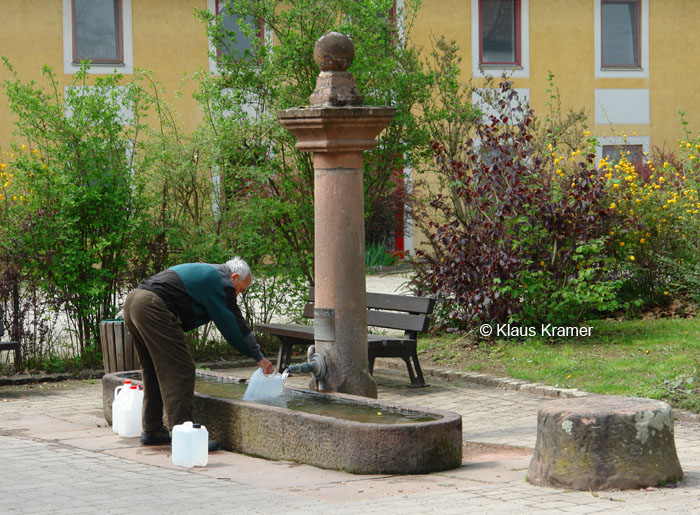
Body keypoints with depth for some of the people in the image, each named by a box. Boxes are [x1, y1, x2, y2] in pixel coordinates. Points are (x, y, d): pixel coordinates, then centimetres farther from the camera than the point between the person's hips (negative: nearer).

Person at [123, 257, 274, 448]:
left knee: (153, 369, 20)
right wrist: (259, 357, 13)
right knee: (179, 370, -6)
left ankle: (152, 431, 25)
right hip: (153, 308, -10)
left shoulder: (205, 273, 29)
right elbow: (234, 325, 4)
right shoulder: (221, 282, 0)